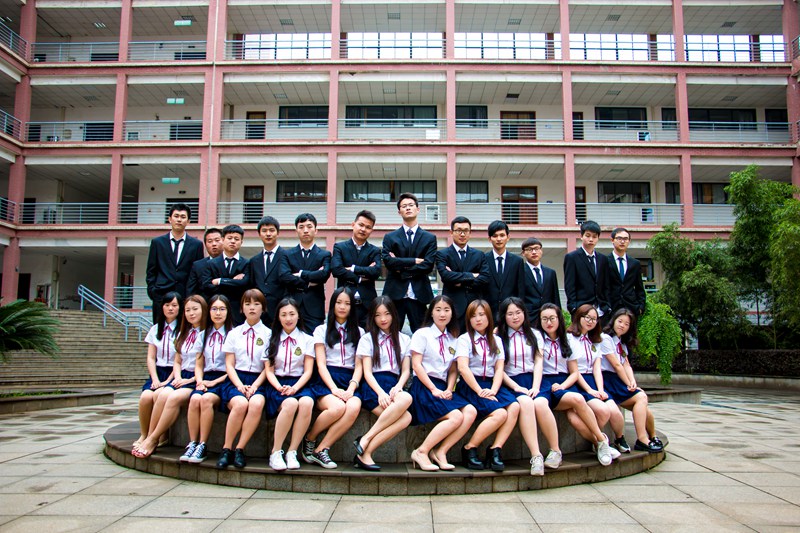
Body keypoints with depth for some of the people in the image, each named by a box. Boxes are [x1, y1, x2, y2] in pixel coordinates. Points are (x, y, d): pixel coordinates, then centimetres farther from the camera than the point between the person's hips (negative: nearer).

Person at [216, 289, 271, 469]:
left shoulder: (269, 334, 9)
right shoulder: (234, 333, 15)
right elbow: (229, 364, 7)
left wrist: (254, 386, -12)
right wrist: (240, 385, -11)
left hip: (258, 381, 0)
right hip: (236, 380, 1)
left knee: (257, 404, -34)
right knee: (240, 403, -33)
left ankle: (239, 449, -22)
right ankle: (226, 449, -17)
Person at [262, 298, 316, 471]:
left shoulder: (307, 340, 11)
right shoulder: (272, 340, 13)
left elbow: (308, 371, 4)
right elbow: (268, 371, 6)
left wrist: (294, 388, -14)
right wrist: (279, 387, -13)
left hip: (300, 384, 1)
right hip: (277, 384, 0)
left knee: (307, 403, -35)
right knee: (291, 403, -35)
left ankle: (292, 452, -25)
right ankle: (275, 452, -22)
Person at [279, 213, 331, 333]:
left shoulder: (325, 255, 9)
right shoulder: (287, 255, 12)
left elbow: (324, 275, -10)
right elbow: (284, 276, -5)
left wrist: (300, 274, -5)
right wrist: (307, 284, -8)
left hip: (314, 309, -1)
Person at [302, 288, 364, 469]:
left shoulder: (359, 332, 18)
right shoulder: (322, 330, 13)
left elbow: (359, 365, 8)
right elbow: (321, 364, 2)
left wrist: (351, 388, -11)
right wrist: (334, 388, -14)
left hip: (349, 381, 2)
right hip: (326, 380, -2)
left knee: (354, 407, -33)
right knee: (338, 407, -35)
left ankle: (320, 450, -22)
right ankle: (309, 439, -7)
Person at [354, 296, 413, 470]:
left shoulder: (404, 339, 20)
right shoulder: (368, 338, 11)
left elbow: (406, 370, 12)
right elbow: (367, 371, 1)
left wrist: (398, 387, -11)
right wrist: (380, 392, -18)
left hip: (394, 386, 4)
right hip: (373, 387, -3)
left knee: (405, 419, -31)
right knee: (406, 399, -36)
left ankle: (364, 453, -28)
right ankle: (366, 439, -29)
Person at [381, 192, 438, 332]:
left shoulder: (429, 238, 9)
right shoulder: (390, 237, 9)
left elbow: (428, 265, -3)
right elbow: (387, 261, -6)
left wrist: (402, 268, -6)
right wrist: (414, 261, -9)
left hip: (419, 294, 0)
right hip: (395, 293, 0)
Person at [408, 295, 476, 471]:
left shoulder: (452, 339, 17)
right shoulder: (422, 334, 0)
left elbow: (453, 370, 15)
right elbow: (416, 365, -8)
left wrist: (448, 389, -4)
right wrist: (433, 389, -15)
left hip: (442, 387, 6)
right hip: (424, 386, -6)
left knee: (471, 412, -19)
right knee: (456, 417, -25)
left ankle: (440, 452, -13)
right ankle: (421, 452, -14)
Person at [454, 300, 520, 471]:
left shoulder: (496, 340, 16)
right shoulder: (464, 339, 2)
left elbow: (499, 369, 6)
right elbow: (463, 368, -10)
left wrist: (493, 390, -12)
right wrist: (480, 391, -18)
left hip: (491, 385, 5)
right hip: (470, 386, -5)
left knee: (514, 407, -25)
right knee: (500, 414, -27)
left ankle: (495, 450, -17)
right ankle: (469, 449, -12)